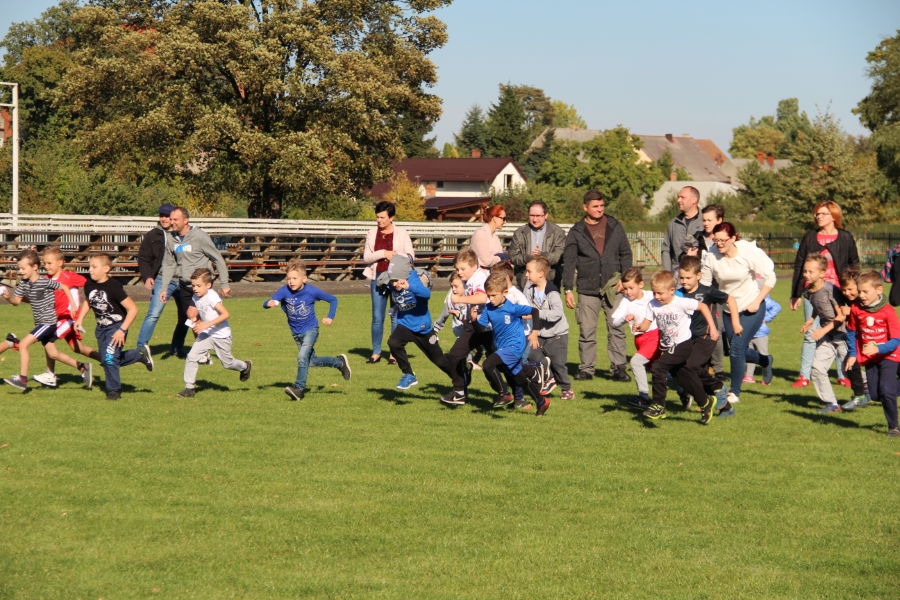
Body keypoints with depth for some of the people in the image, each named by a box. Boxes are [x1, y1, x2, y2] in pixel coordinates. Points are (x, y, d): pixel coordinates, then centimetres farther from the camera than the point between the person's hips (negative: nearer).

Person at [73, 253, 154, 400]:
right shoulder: (89, 285, -7)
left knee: (109, 358, -16)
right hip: (101, 328, 7)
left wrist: (122, 330, -26)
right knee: (105, 360, 14)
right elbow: (88, 302, 17)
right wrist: (80, 319, 3)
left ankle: (114, 390, 5)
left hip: (117, 326, -7)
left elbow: (132, 308, -24)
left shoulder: (113, 287, -25)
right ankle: (141, 354, 34)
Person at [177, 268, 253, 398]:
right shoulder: (195, 298, -2)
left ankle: (245, 366, 43)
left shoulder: (211, 297, -24)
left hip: (221, 336, -6)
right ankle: (189, 388, -4)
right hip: (205, 334, 6)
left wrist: (207, 324, -34)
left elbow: (226, 314, -31)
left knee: (228, 363, 11)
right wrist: (196, 320, -5)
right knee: (191, 357, -10)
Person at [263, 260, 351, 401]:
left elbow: (333, 300, -4)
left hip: (310, 330, -4)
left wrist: (330, 317, -11)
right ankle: (339, 362, 38)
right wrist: (269, 303, -52)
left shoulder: (311, 291, -19)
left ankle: (299, 388, -16)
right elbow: (266, 304, -30)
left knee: (302, 356, -24)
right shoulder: (284, 291, -18)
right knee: (311, 361, 17)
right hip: (296, 333, 4)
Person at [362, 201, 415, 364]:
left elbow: (411, 255, -1)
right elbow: (366, 257, 4)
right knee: (377, 317, 4)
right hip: (378, 277, 2)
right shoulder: (372, 234, 8)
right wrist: (383, 254, -11)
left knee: (396, 316, 1)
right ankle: (376, 352, 11)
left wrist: (396, 257, -17)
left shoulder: (401, 234, 2)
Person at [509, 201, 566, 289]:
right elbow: (513, 257, 3)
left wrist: (542, 255, -23)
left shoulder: (557, 232, 5)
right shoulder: (519, 233, 11)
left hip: (550, 282, -2)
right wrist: (528, 258, -16)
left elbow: (559, 256, -6)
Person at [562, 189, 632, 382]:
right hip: (587, 290, 0)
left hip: (613, 288, 0)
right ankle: (586, 368, 11)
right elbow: (569, 262, 2)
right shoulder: (576, 232, 4)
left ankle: (618, 368, 4)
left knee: (616, 330, -1)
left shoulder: (615, 227, 7)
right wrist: (568, 289, -5)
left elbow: (626, 254, 10)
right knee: (586, 331, 2)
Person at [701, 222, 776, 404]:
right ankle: (765, 361, 48)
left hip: (751, 308, -4)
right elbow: (704, 284, -7)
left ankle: (734, 393, 4)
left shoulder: (750, 252, -20)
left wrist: (757, 302, -17)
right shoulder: (711, 256, -15)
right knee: (739, 351, 13)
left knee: (737, 348, -13)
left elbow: (770, 277, -12)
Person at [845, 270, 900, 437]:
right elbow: (852, 332, 8)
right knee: (875, 394, 4)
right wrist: (854, 354, 3)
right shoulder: (856, 309, -7)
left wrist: (878, 349, -35)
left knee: (886, 391, -18)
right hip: (869, 359, 5)